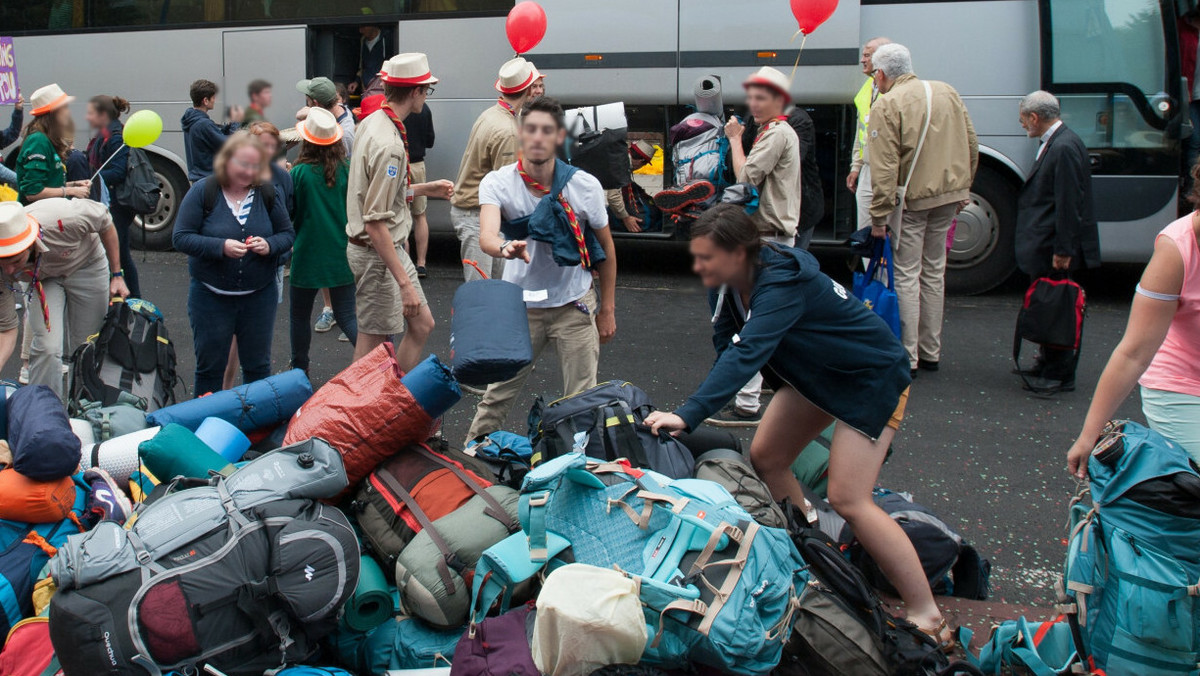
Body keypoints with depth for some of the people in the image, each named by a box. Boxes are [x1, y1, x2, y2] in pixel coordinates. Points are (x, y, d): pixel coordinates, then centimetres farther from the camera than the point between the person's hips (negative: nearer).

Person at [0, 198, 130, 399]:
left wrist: (117, 275, -15)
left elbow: (105, 221, -19)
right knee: (47, 347, -17)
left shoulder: (63, 217, -42)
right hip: (42, 278, 1)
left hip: (86, 264, -1)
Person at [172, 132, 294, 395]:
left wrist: (270, 245, -17)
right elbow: (181, 238, -10)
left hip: (259, 296, 2)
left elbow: (288, 234, 6)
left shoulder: (267, 193, -1)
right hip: (212, 297, -2)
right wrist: (220, 246, -25)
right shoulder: (203, 191, -8)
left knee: (258, 366, 13)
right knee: (210, 367, 9)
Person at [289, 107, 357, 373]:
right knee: (347, 316, 6)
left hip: (308, 255, -3)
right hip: (343, 253, 3)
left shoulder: (299, 173, -13)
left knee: (300, 315, 15)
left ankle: (299, 371, 24)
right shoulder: (347, 169, -5)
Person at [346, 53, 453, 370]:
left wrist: (425, 189, 20)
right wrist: (405, 283, -27)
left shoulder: (371, 122, 6)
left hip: (393, 247, 10)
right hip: (377, 253, -10)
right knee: (373, 344, 1)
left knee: (422, 324, 16)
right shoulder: (389, 144, -25)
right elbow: (376, 224, -27)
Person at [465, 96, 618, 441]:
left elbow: (606, 247, 4)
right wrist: (506, 248, -56)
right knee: (499, 391, 6)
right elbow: (487, 235, -32)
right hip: (520, 304, 0)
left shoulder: (585, 186, -9)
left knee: (581, 399, 3)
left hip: (574, 304, 0)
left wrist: (607, 309, 5)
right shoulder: (498, 183, -12)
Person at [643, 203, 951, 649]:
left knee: (847, 499, -14)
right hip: (815, 375, 9)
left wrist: (689, 415, -54)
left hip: (873, 379, -9)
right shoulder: (727, 282, -8)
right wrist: (699, 410, -14)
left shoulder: (782, 285, -35)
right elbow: (726, 349, -4)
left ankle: (926, 615, -7)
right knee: (765, 458, 8)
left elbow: (746, 356, -46)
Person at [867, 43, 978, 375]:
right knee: (934, 272, 15)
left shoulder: (886, 105, -12)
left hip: (912, 199, -6)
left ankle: (908, 357, 1)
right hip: (949, 195, 6)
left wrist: (879, 216, -14)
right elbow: (971, 145, 11)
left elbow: (884, 168, -17)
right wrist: (963, 189, 20)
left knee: (907, 276, 0)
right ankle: (931, 352, 21)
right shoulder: (947, 92, 8)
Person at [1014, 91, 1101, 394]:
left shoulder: (1064, 148, -20)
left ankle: (1059, 375, 6)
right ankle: (1049, 366, 29)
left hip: (1056, 249, -10)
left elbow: (1069, 205, -22)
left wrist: (1062, 251, -21)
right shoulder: (1054, 143, 12)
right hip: (1047, 246, 10)